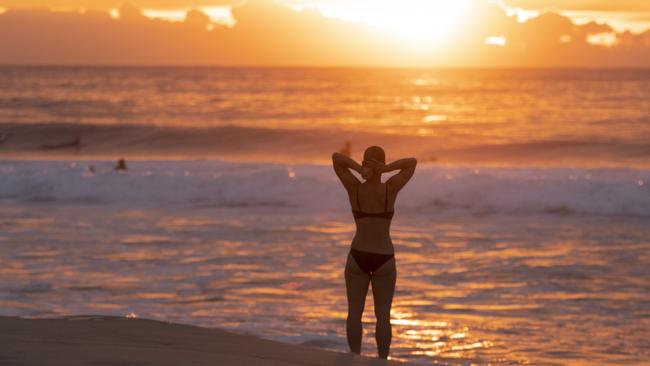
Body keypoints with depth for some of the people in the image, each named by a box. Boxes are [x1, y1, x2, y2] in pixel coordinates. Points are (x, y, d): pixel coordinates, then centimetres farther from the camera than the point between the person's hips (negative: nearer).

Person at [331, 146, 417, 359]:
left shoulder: (354, 189, -9)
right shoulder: (390, 189, -12)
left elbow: (335, 157, -4)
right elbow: (412, 162, -5)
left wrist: (359, 170, -18)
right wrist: (385, 169, -18)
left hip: (357, 258, 1)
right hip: (384, 261, -1)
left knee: (355, 312, 5)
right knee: (383, 315, 3)